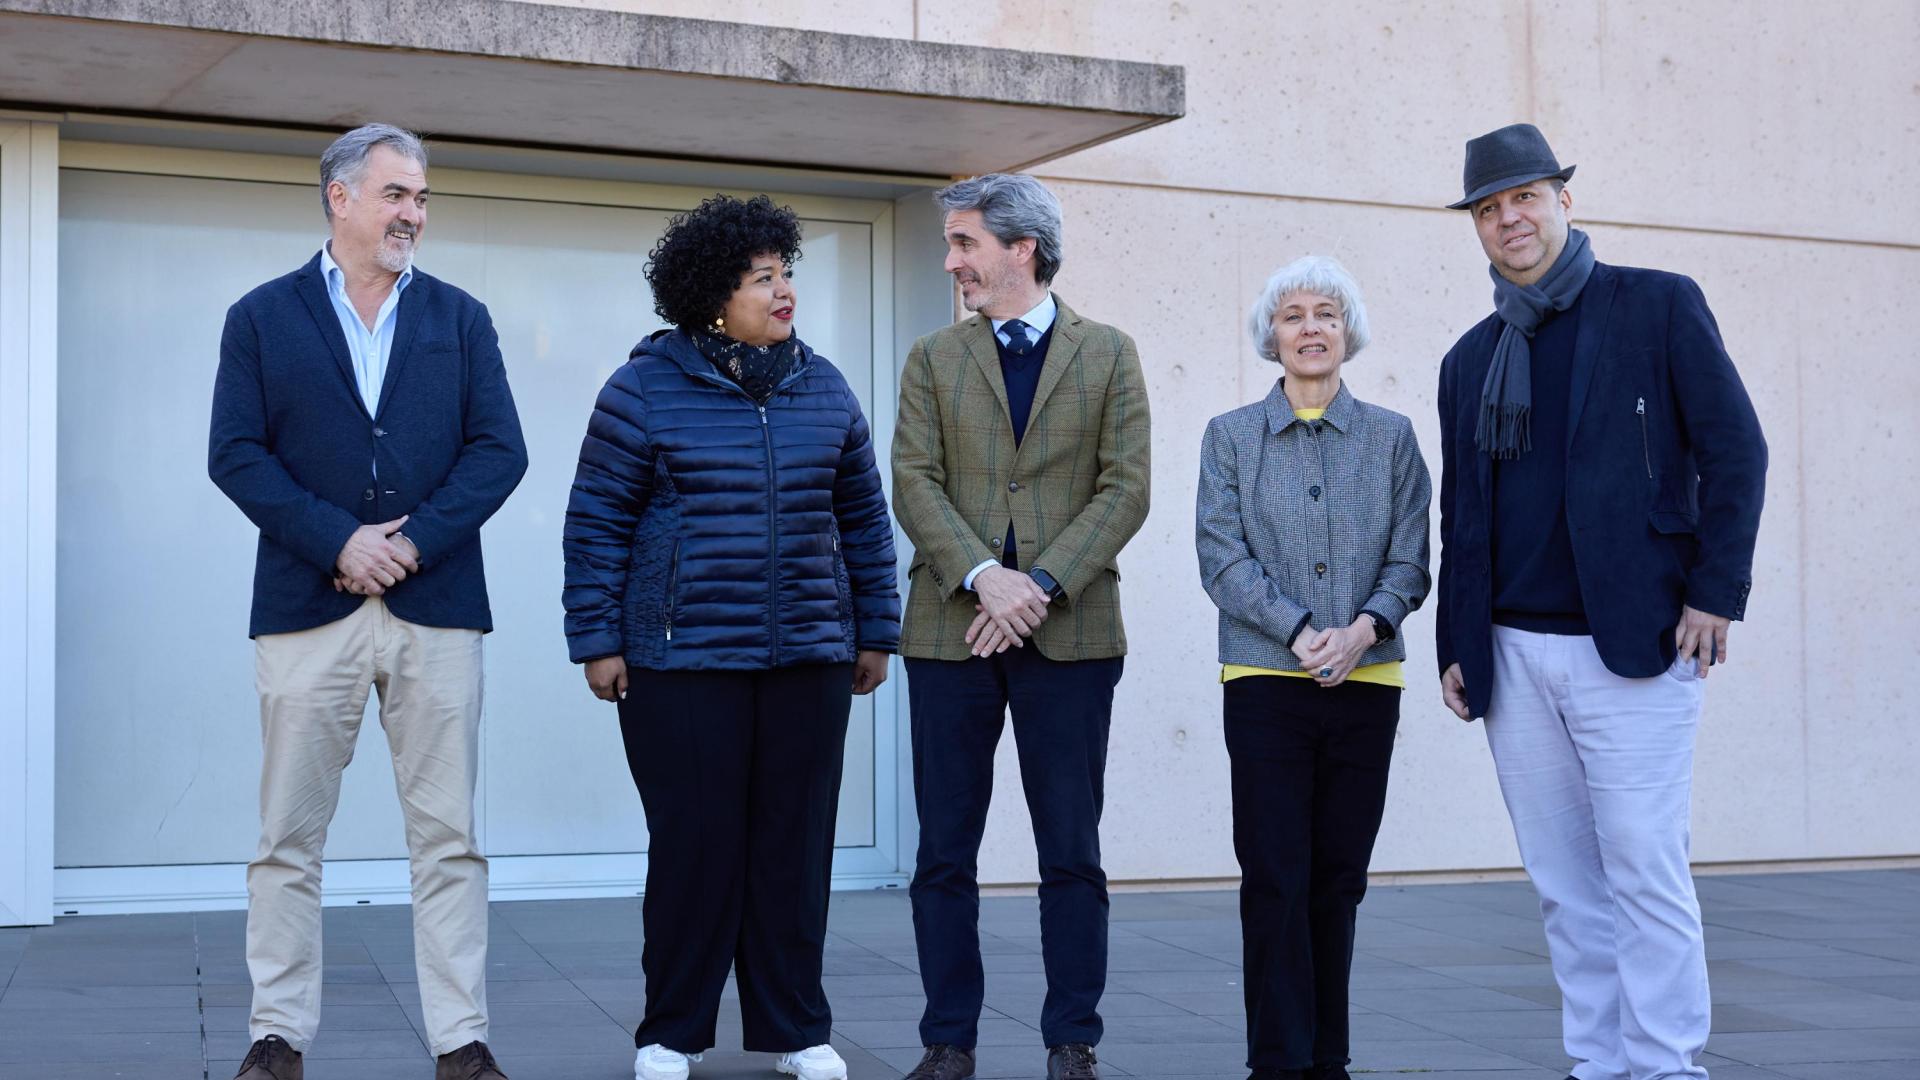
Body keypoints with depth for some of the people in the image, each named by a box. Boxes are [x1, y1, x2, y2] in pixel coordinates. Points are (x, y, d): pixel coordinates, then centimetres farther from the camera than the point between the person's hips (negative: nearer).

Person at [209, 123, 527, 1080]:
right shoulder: (262, 317, 8)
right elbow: (235, 454, -1)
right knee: (288, 840, 4)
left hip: (436, 608, 1)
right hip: (307, 607, -1)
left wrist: (414, 541, -10)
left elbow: (499, 450, 3)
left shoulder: (460, 319, 12)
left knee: (447, 839, 2)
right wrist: (338, 540, -13)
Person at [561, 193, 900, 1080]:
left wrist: (875, 630, 13)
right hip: (683, 663, -3)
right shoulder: (646, 390, -2)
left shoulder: (823, 389, 9)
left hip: (809, 660, 4)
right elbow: (596, 523, -1)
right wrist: (597, 640, -4)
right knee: (694, 846, 1)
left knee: (795, 845, 7)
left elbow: (863, 518, 14)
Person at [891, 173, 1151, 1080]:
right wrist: (983, 578, -16)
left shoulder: (1109, 356, 7)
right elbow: (915, 484, 0)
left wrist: (1040, 585, -13)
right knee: (944, 853, 5)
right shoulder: (933, 360, 11)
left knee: (1071, 853, 3)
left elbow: (1125, 491, -2)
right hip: (950, 630, 2)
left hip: (1070, 632, -1)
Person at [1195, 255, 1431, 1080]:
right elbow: (1222, 556, -2)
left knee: (1339, 880, 6)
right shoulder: (1230, 437, 6)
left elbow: (1410, 558, 5)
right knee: (1274, 879, -5)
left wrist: (1366, 627, -14)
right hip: (1266, 679, -1)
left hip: (1367, 683, 2)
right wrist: (1302, 634, -14)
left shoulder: (1391, 437, 10)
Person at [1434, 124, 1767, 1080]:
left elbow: (1735, 450, -2)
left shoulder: (1658, 305, 2)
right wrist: (1454, 646, 11)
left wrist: (1716, 592, -8)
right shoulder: (1469, 360, 15)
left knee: (1644, 867, -7)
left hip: (1632, 644, -5)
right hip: (1513, 657, 5)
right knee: (1565, 885, 7)